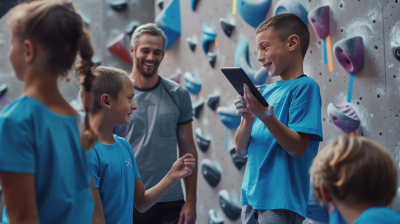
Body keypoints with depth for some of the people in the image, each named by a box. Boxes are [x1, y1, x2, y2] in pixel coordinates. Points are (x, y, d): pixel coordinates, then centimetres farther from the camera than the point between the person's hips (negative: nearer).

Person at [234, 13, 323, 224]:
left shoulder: (305, 87, -7)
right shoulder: (264, 91, 11)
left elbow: (298, 148, -15)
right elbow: (241, 149, 7)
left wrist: (265, 116, -25)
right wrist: (248, 117, -10)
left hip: (281, 201, -6)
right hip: (251, 197, 6)